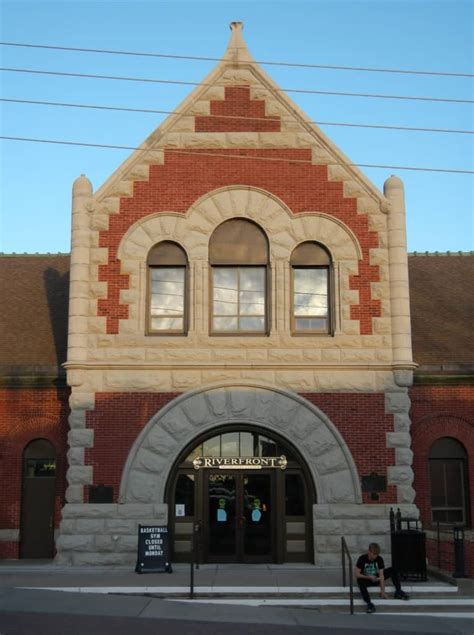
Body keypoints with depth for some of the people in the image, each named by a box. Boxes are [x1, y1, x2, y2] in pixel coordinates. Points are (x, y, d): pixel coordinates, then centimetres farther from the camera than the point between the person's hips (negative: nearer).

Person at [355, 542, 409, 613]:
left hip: (375, 579, 4)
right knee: (360, 581, -40)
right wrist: (369, 577, -30)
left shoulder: (379, 559, -12)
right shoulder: (362, 559, -19)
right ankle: (369, 603, -44)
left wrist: (382, 591, -26)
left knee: (392, 570, -12)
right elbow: (357, 574, -20)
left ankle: (398, 591, -18)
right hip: (366, 580, -3)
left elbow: (381, 575, -19)